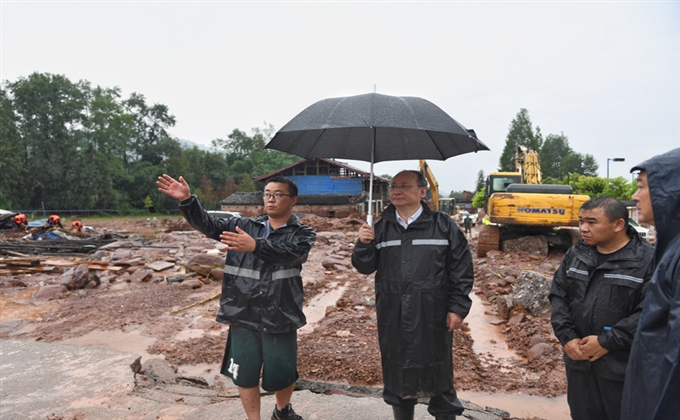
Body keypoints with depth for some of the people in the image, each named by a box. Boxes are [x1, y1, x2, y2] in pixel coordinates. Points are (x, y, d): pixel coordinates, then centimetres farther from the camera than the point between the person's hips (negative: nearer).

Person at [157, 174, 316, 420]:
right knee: (245, 374, 13)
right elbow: (209, 225, -1)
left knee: (282, 374, 11)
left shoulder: (302, 234, -4)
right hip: (242, 316, 2)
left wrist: (255, 246, -40)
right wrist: (187, 200, -18)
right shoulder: (245, 226, 6)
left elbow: (289, 253, -25)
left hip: (279, 319, -2)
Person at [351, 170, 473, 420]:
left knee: (438, 371, 9)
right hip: (393, 316, 3)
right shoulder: (381, 228, 6)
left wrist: (458, 308, -6)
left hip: (433, 315, -3)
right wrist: (364, 245, -15)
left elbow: (461, 270, -1)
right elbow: (365, 267, 5)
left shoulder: (443, 225, -2)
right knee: (397, 371, 15)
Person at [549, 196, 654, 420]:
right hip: (579, 361, 5)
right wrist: (567, 337, -5)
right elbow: (558, 296, 7)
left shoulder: (648, 260, -12)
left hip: (622, 368, -5)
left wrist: (607, 342, -18)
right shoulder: (575, 254, 6)